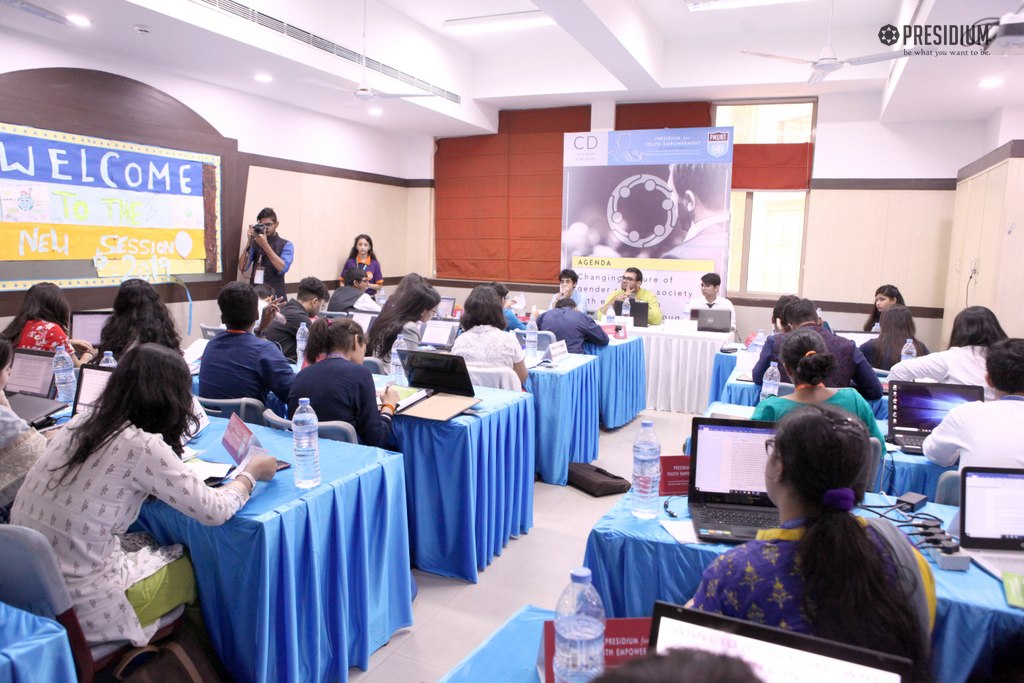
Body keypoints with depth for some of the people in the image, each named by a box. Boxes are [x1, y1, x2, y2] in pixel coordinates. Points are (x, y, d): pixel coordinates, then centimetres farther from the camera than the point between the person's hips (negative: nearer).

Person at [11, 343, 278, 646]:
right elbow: (214, 511, -16)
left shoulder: (79, 424, -1)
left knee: (152, 543, 25)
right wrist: (251, 473, 1)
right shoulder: (141, 446, -22)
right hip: (79, 609, -7)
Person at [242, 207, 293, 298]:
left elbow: (282, 269, -12)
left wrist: (265, 246, -16)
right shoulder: (254, 243, 13)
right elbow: (243, 268, 2)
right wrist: (250, 242, -4)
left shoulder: (286, 245, 5)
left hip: (275, 294, -2)